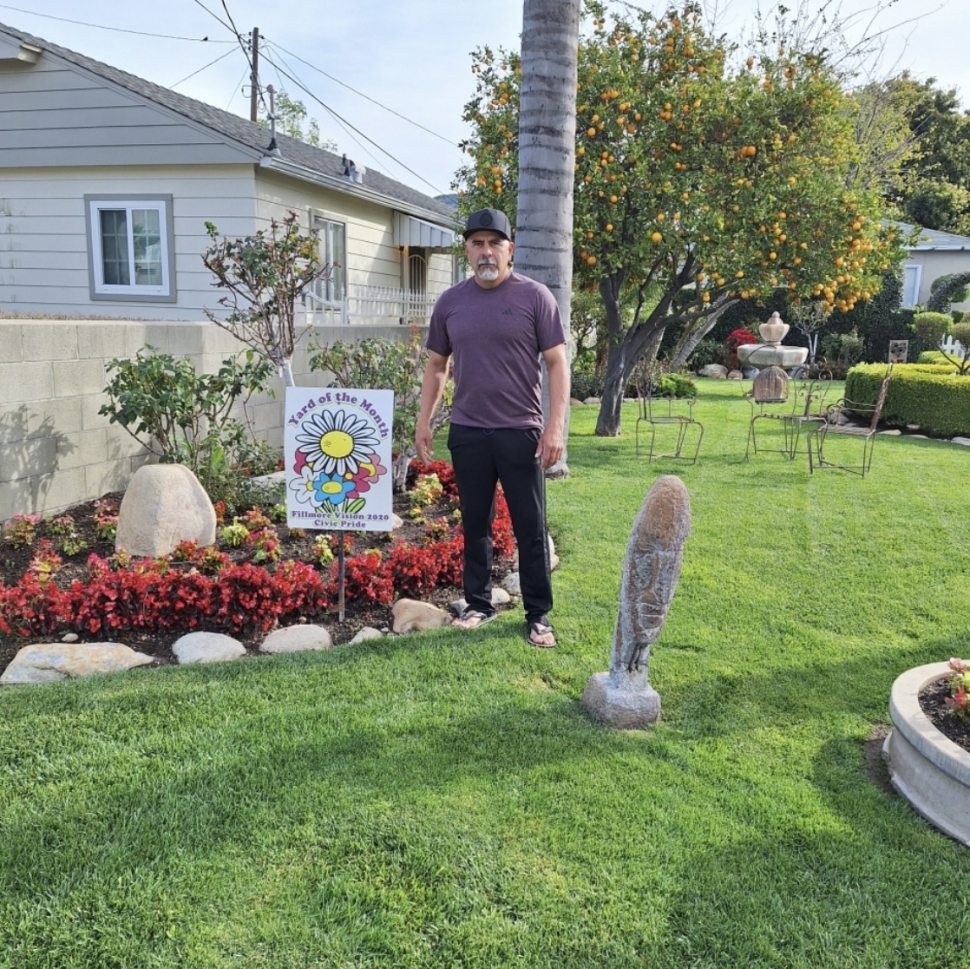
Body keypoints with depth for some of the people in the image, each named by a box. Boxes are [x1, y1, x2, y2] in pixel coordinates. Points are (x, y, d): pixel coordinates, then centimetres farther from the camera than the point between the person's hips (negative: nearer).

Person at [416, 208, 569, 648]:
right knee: (474, 524, 12)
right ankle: (478, 604, 26)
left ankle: (539, 614, 14)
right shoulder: (450, 302, 7)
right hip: (467, 432, 3)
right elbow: (436, 365, 14)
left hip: (521, 431, -3)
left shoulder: (534, 297, -3)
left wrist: (555, 425, -12)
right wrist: (424, 421, 7)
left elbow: (557, 363, -4)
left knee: (530, 528, 3)